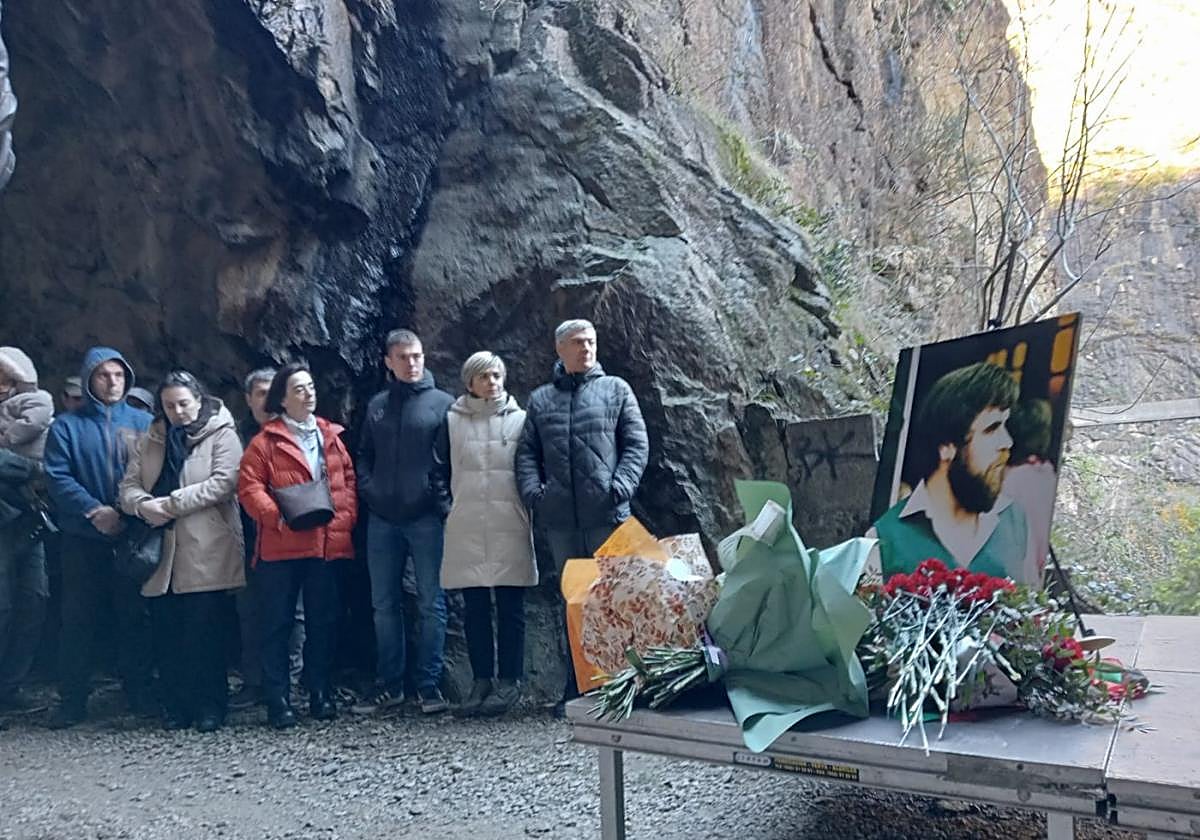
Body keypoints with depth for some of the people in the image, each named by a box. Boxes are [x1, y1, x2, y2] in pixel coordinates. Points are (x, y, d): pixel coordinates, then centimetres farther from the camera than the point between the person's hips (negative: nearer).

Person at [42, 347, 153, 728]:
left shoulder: (144, 422, 6)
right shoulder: (67, 425, 4)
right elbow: (57, 477, -6)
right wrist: (93, 510, -18)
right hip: (83, 538, 0)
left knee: (135, 615, 7)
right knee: (77, 619, 5)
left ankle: (139, 692, 17)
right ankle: (72, 699, 15)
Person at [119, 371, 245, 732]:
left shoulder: (221, 433, 1)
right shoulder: (150, 440, 17)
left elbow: (224, 481, -12)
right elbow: (129, 485, 11)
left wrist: (172, 502, -15)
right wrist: (143, 504, -12)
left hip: (205, 552, -5)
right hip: (161, 551, 5)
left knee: (203, 632, -2)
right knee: (167, 632, 7)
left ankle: (209, 707, 10)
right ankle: (176, 706, 19)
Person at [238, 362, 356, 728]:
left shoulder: (331, 436, 13)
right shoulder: (266, 440, 0)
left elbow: (348, 481, 13)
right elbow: (249, 488, -6)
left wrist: (346, 517, -1)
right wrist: (278, 516, -19)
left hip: (329, 544, 4)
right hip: (281, 546, -3)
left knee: (323, 622, 10)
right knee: (277, 624, 3)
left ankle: (321, 694, 21)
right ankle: (278, 701, 13)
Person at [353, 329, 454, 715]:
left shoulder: (443, 403, 0)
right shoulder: (377, 405, 13)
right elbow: (364, 455, 18)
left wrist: (439, 495, -11)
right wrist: (368, 488, 3)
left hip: (426, 518, -4)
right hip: (382, 520, 4)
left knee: (431, 603, 2)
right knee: (385, 604, 10)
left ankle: (429, 683, 11)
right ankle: (389, 683, 21)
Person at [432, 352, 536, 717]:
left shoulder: (520, 419, 5)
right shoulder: (452, 420, 8)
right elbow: (439, 470, 12)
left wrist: (527, 502, 2)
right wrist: (449, 508, 5)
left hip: (510, 528, -1)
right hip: (467, 530, 1)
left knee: (510, 608, 2)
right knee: (475, 608, 6)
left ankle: (509, 681, 10)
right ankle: (482, 680, 16)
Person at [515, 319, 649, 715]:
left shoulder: (616, 389, 8)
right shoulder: (540, 400, 15)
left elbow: (637, 445, 2)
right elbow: (526, 453, 13)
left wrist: (621, 486, -12)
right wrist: (532, 490, -4)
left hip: (607, 514, -3)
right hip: (560, 518, 3)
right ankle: (576, 684, 20)